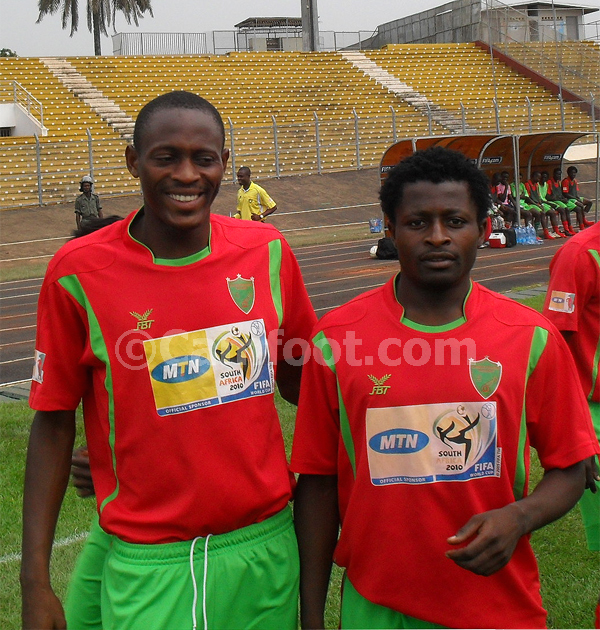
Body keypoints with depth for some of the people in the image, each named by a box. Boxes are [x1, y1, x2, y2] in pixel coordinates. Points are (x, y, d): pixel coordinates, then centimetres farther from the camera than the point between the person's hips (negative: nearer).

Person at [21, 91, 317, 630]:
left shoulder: (267, 251, -2)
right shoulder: (80, 271, -10)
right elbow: (53, 422, -4)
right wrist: (35, 582, -6)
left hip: (267, 548, 3)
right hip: (150, 566, -3)